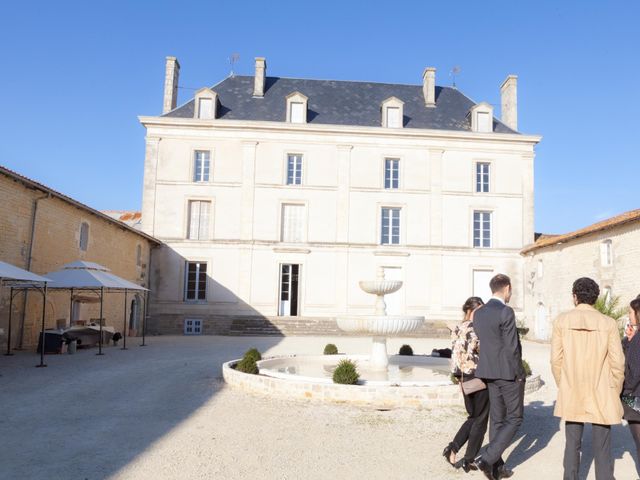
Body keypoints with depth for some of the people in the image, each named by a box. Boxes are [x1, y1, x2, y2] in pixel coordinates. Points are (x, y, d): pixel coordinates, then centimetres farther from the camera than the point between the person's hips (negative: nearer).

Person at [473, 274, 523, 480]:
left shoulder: (478, 313, 6)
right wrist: (519, 374, -7)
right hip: (509, 373, -7)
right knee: (514, 418, 7)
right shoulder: (506, 312, -18)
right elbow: (512, 348, -18)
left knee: (497, 419, 15)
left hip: (489, 373, 7)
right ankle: (488, 458, -3)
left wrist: (491, 366, 16)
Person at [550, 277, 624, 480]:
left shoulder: (562, 321, -6)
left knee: (572, 445, 14)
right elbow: (617, 363, -5)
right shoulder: (608, 323, -7)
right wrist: (615, 393, 9)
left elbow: (556, 360, -4)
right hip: (601, 395, -1)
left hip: (571, 395, 1)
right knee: (602, 450, 7)